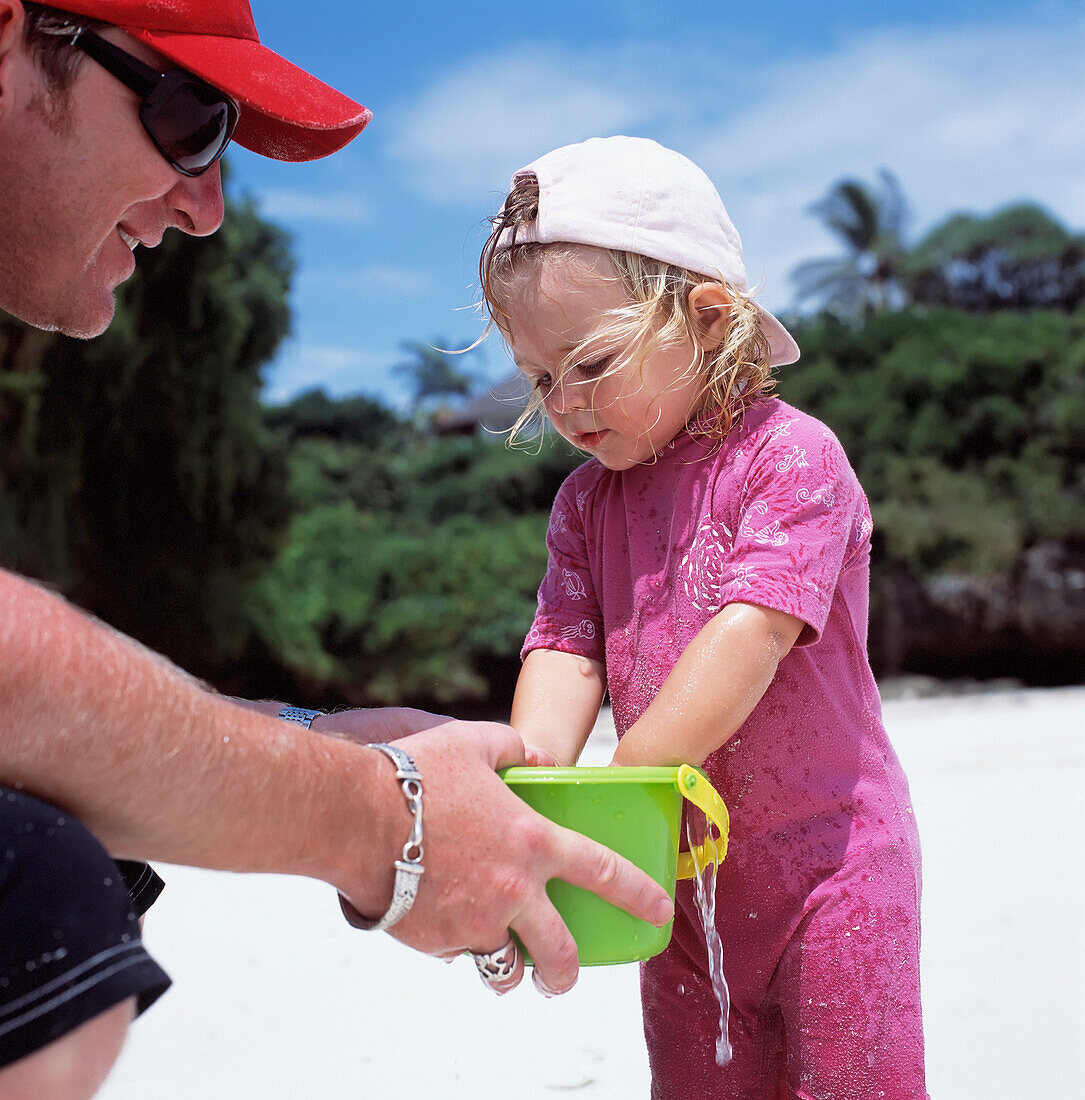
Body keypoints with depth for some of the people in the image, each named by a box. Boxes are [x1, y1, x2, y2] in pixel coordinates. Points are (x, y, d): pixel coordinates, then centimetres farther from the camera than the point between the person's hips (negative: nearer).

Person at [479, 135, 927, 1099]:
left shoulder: (792, 458, -14)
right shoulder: (587, 500, 6)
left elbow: (750, 634, -25)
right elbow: (565, 646, -4)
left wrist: (616, 784, -29)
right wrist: (534, 763, -25)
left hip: (825, 859, -6)